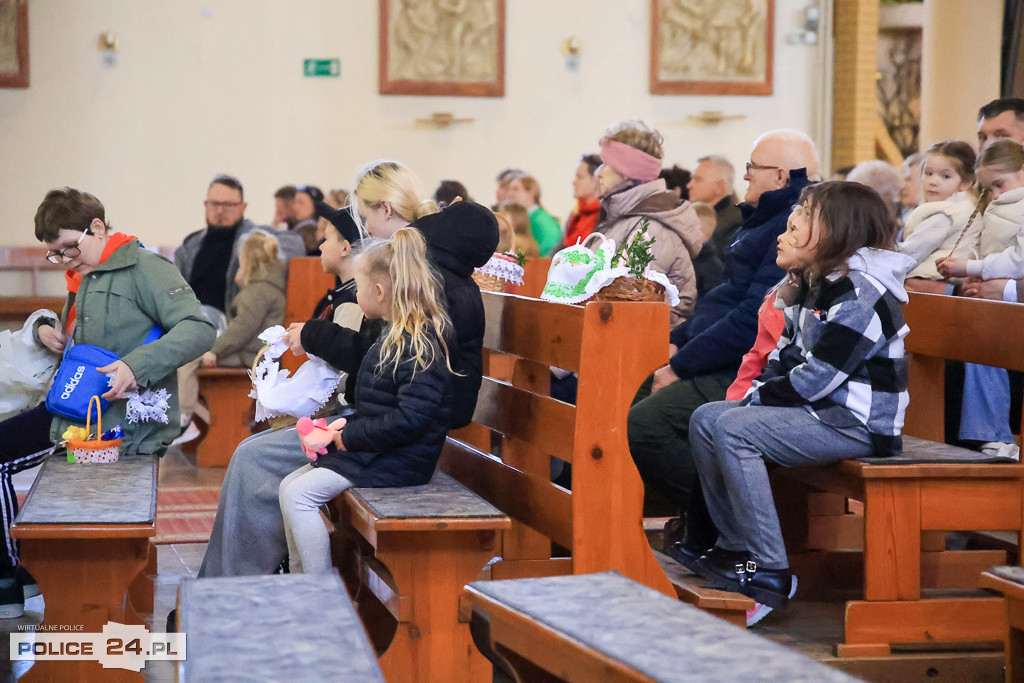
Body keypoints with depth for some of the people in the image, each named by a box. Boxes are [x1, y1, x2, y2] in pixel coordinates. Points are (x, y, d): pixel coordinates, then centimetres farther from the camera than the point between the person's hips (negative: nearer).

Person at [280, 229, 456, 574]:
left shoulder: (419, 346, -20)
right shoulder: (396, 336, 14)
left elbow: (410, 419, -27)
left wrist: (350, 436, -18)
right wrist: (347, 425, 6)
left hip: (398, 461, -11)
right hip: (372, 451, 11)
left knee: (299, 494, -17)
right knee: (290, 486, 7)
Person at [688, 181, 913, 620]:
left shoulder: (861, 294, -19)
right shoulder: (811, 286, 14)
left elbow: (815, 379, -23)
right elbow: (786, 353, 19)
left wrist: (759, 398, -11)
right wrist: (758, 393, 1)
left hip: (859, 423, -10)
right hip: (819, 411, 10)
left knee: (733, 430, -25)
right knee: (705, 418, 4)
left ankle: (771, 570, -23)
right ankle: (735, 545, 7)